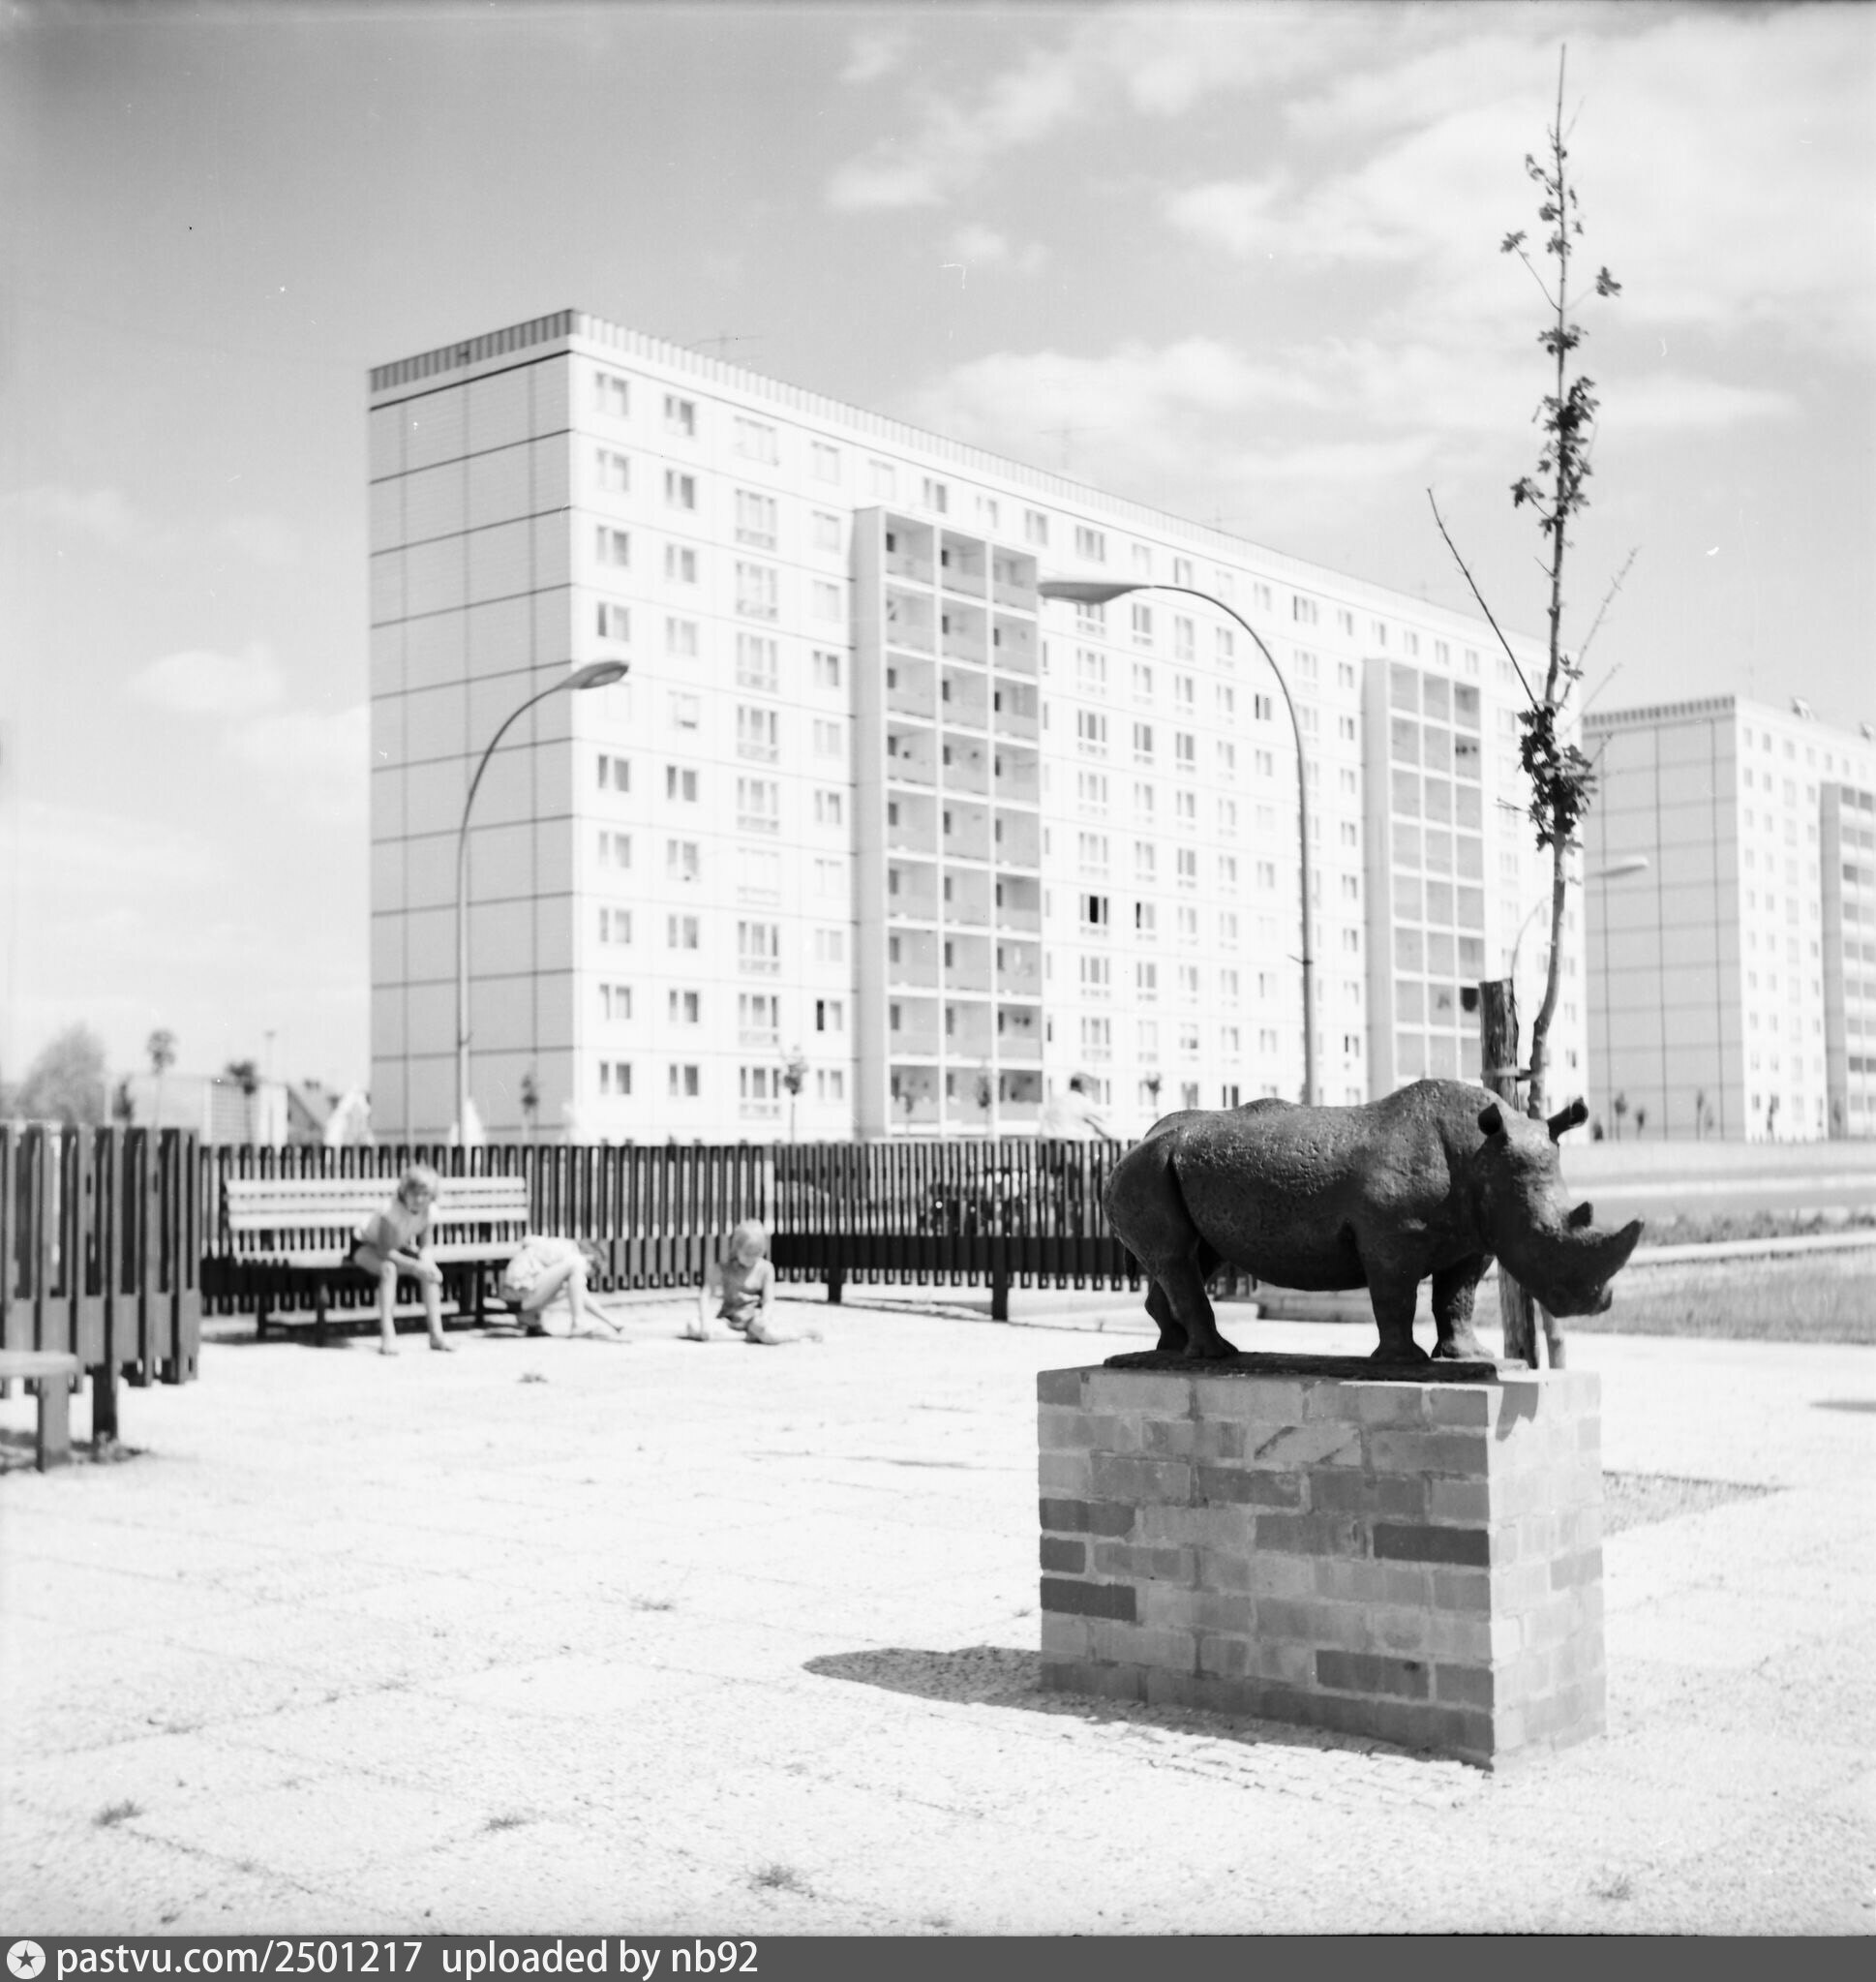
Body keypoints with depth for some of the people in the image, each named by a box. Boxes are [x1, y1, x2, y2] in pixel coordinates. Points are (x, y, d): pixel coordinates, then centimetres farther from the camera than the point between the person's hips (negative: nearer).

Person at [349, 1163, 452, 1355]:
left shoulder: (426, 1212, -18)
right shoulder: (392, 1211, -35)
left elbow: (423, 1246, -7)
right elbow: (384, 1251, -36)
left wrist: (426, 1263, -28)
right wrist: (414, 1265, -42)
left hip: (399, 1248, 6)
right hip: (366, 1247, -6)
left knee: (432, 1272, -16)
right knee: (388, 1269, -37)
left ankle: (436, 1335, -13)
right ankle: (387, 1335, -36)